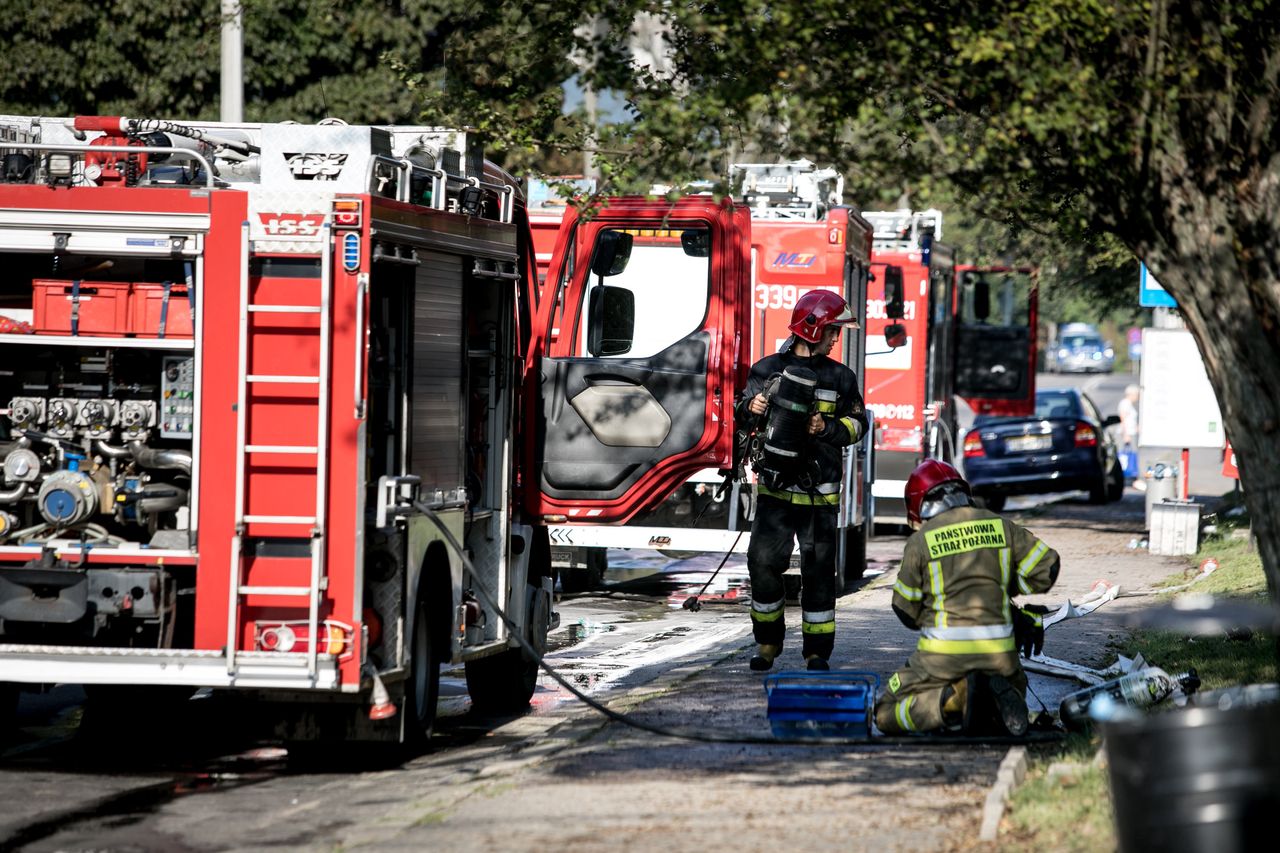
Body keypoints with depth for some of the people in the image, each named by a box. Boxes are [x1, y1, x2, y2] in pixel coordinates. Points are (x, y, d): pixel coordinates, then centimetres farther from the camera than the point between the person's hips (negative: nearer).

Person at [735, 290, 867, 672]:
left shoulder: (839, 377, 7)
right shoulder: (768, 369, 4)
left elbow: (857, 423, 6)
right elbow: (745, 417, 5)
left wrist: (826, 427, -13)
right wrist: (752, 409, -18)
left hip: (819, 494, 0)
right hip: (775, 487, 0)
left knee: (818, 570, 1)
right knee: (764, 564, -4)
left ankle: (817, 651, 8)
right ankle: (768, 641, 13)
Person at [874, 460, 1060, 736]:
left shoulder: (920, 541, -2)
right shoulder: (1000, 526, 7)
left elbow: (906, 610, 4)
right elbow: (1046, 568, 9)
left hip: (942, 655, -3)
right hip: (999, 655, 3)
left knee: (886, 715, 10)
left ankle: (952, 699, -17)